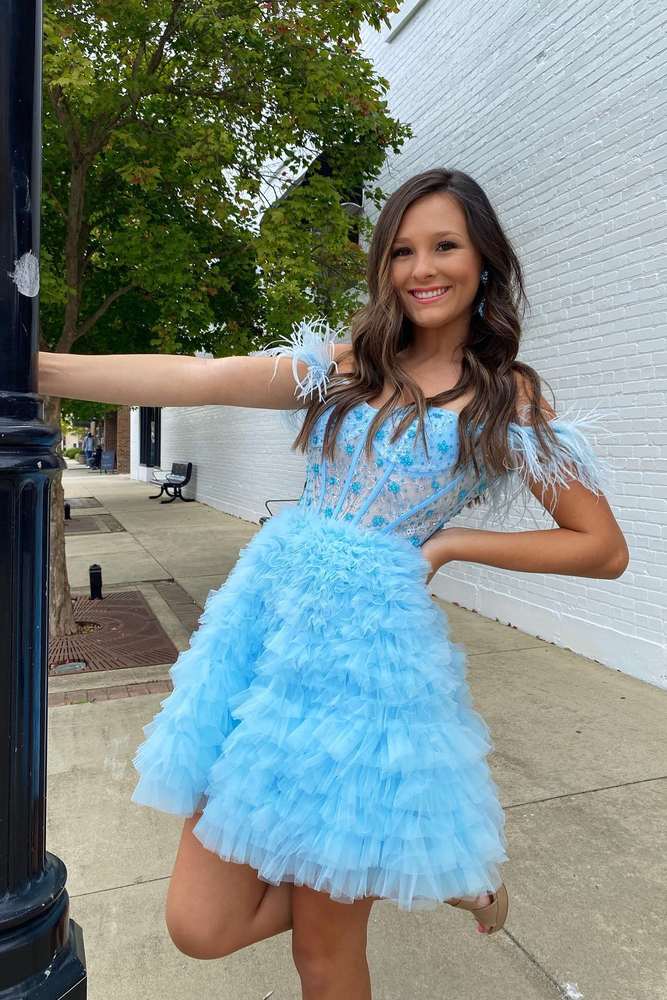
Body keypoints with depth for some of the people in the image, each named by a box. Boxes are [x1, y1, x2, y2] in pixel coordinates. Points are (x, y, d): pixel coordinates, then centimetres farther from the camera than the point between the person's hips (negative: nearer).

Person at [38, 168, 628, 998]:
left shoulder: (509, 398, 3)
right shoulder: (345, 364, 8)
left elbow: (603, 549, 4)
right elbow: (198, 379, -5)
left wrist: (449, 543, -3)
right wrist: (37, 367, -17)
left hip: (369, 640, -3)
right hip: (268, 609, 4)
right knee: (201, 925, 10)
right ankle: (408, 866, 28)